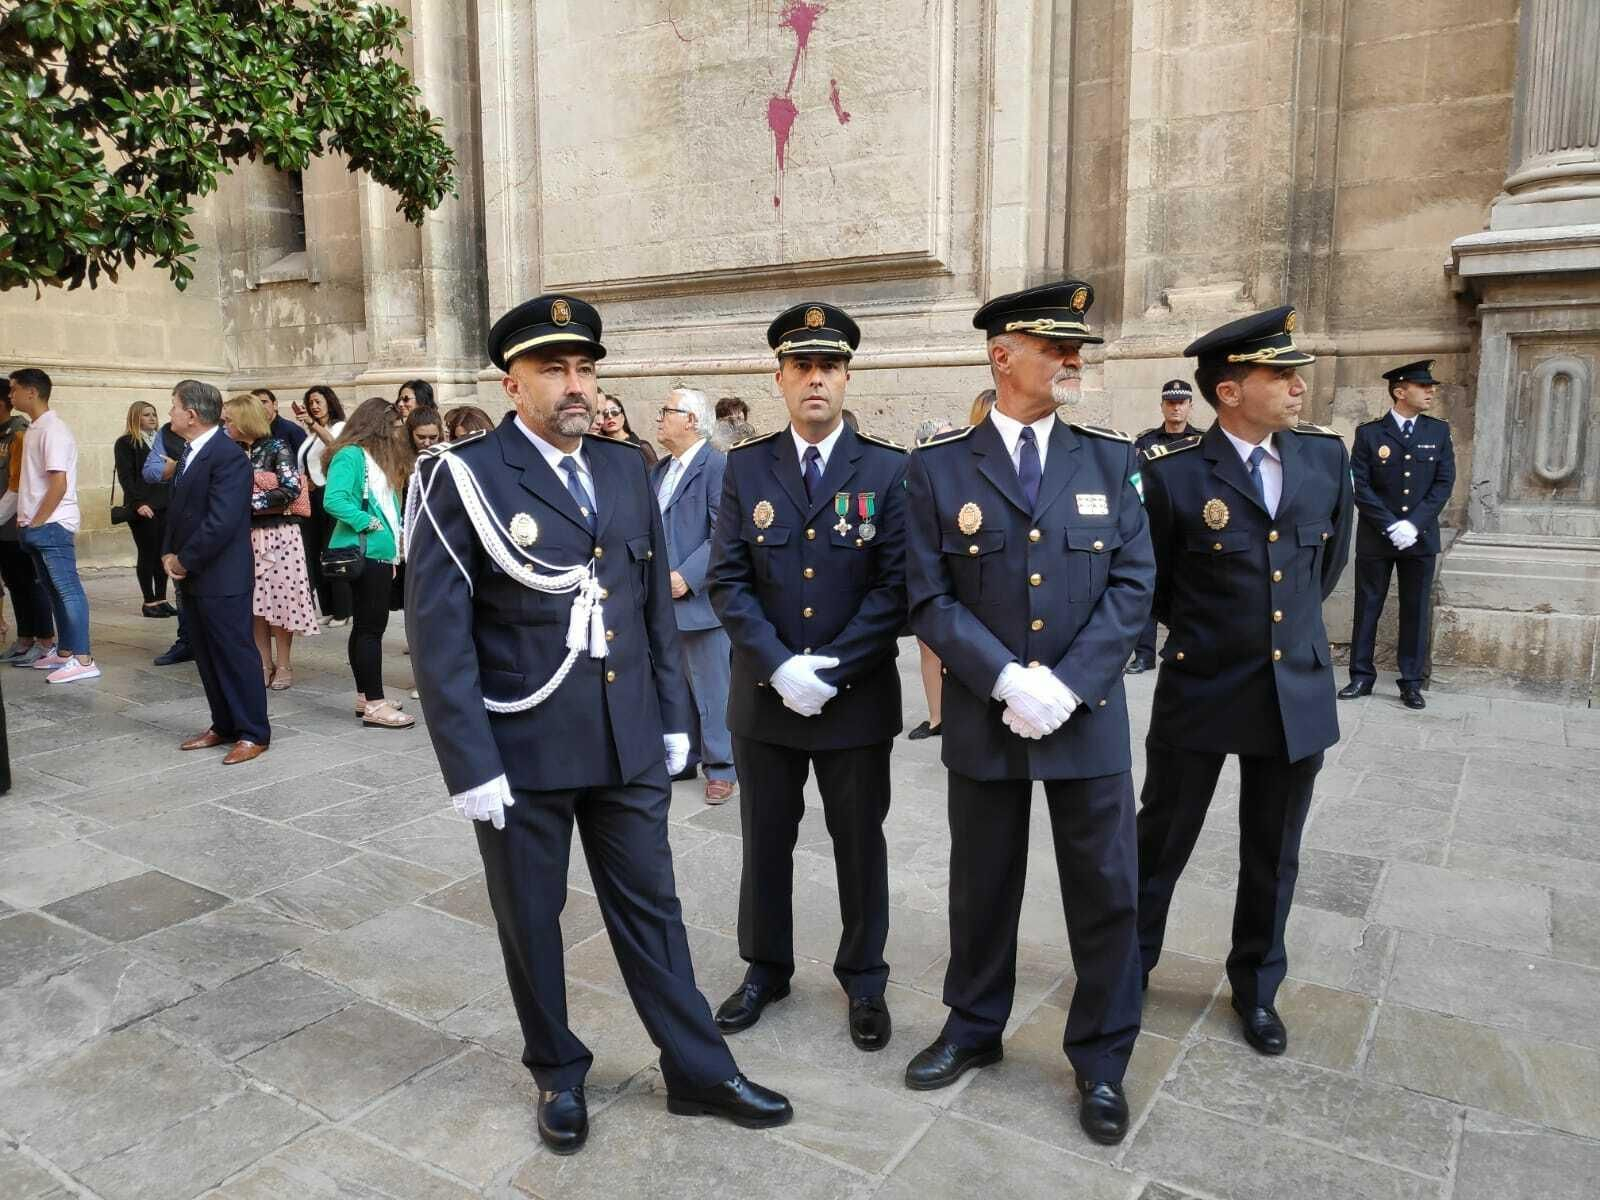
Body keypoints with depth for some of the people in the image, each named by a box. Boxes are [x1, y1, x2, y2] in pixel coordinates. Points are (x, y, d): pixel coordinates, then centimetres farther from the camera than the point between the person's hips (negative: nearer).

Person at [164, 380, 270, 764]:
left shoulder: (229, 455, -17)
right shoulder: (190, 453, 13)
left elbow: (221, 521, -24)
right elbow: (177, 509, 18)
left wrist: (184, 561, -15)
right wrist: (169, 554, 4)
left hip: (222, 578, -9)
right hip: (192, 576, 9)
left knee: (236, 653, -1)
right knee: (207, 656, 15)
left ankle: (253, 733, 8)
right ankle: (224, 725, 26)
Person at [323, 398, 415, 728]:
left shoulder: (376, 457, 15)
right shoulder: (350, 455, -11)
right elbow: (333, 500, -23)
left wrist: (394, 540, 8)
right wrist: (369, 523, -16)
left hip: (378, 552, 9)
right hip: (362, 553, -9)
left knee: (367, 625, 13)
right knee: (371, 626, -7)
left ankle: (366, 697, 20)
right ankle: (374, 705, -4)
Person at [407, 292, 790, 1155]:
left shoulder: (626, 469, 6)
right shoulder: (464, 477, -10)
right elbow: (439, 633, -12)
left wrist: (673, 718, 9)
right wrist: (472, 764, -15)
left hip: (628, 742, 4)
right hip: (522, 750, -3)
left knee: (650, 907, 15)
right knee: (531, 919, 14)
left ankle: (698, 1070, 30)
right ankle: (558, 1074, 36)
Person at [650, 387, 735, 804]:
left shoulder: (717, 466, -11)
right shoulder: (658, 470, 14)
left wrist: (687, 577, -21)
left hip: (698, 598, -8)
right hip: (663, 599, 8)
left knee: (711, 689, 2)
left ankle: (721, 769, 13)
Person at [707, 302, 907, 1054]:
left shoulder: (888, 469, -4)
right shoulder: (745, 467, 1)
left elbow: (896, 586, -9)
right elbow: (728, 580, -4)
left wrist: (831, 669, -17)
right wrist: (778, 666, -16)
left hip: (858, 698, -1)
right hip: (763, 695, 2)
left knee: (860, 844, 13)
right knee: (765, 842, 16)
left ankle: (864, 979, 33)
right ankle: (765, 969, 36)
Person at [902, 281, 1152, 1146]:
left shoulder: (1110, 458, 2)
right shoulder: (939, 464, -3)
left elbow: (1132, 584, -3)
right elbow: (930, 598, -6)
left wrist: (1065, 684, -15)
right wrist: (1007, 679, -17)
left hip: (1089, 716, 1)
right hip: (984, 716, -1)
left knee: (1105, 892, 9)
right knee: (982, 887, 15)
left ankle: (1101, 1058, 30)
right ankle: (974, 1029, 37)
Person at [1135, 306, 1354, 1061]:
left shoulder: (1327, 455, 1)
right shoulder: (1173, 473, -13)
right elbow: (1149, 582, 1)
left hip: (1298, 690, 4)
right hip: (1200, 691, -4)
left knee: (1273, 855, 16)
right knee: (1162, 841, 11)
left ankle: (1257, 986, 35)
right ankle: (1128, 965, 32)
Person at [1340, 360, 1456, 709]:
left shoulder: (1439, 432, 6)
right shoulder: (1369, 433, -1)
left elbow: (1444, 483, 0)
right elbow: (1360, 487, -7)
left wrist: (1412, 524, -12)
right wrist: (1391, 526, -15)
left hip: (1421, 537, 2)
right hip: (1375, 537, -2)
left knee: (1416, 611, 5)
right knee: (1367, 608, 4)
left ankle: (1412, 682, 11)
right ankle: (1362, 677, 13)